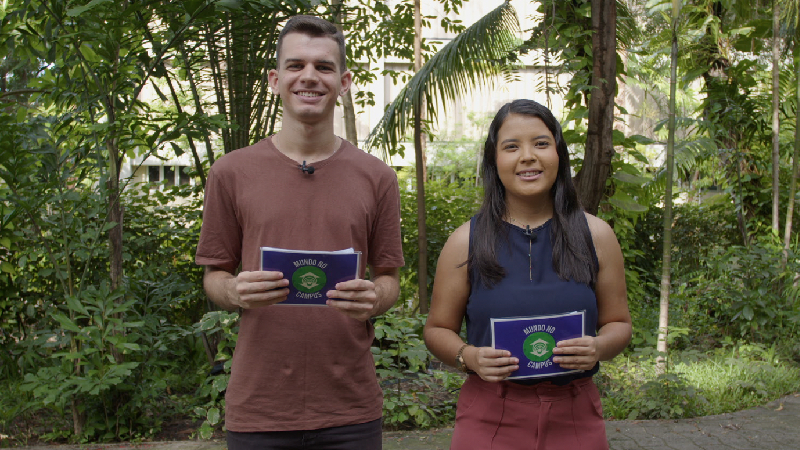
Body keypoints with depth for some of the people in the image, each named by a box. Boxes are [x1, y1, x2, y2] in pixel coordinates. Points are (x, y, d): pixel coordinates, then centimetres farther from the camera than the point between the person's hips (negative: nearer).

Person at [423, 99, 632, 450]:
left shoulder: (595, 236, 1)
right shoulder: (466, 242, -3)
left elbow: (618, 323, 7)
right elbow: (438, 329, 3)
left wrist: (598, 348, -14)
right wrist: (468, 356, -17)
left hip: (575, 418, 2)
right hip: (489, 419, -1)